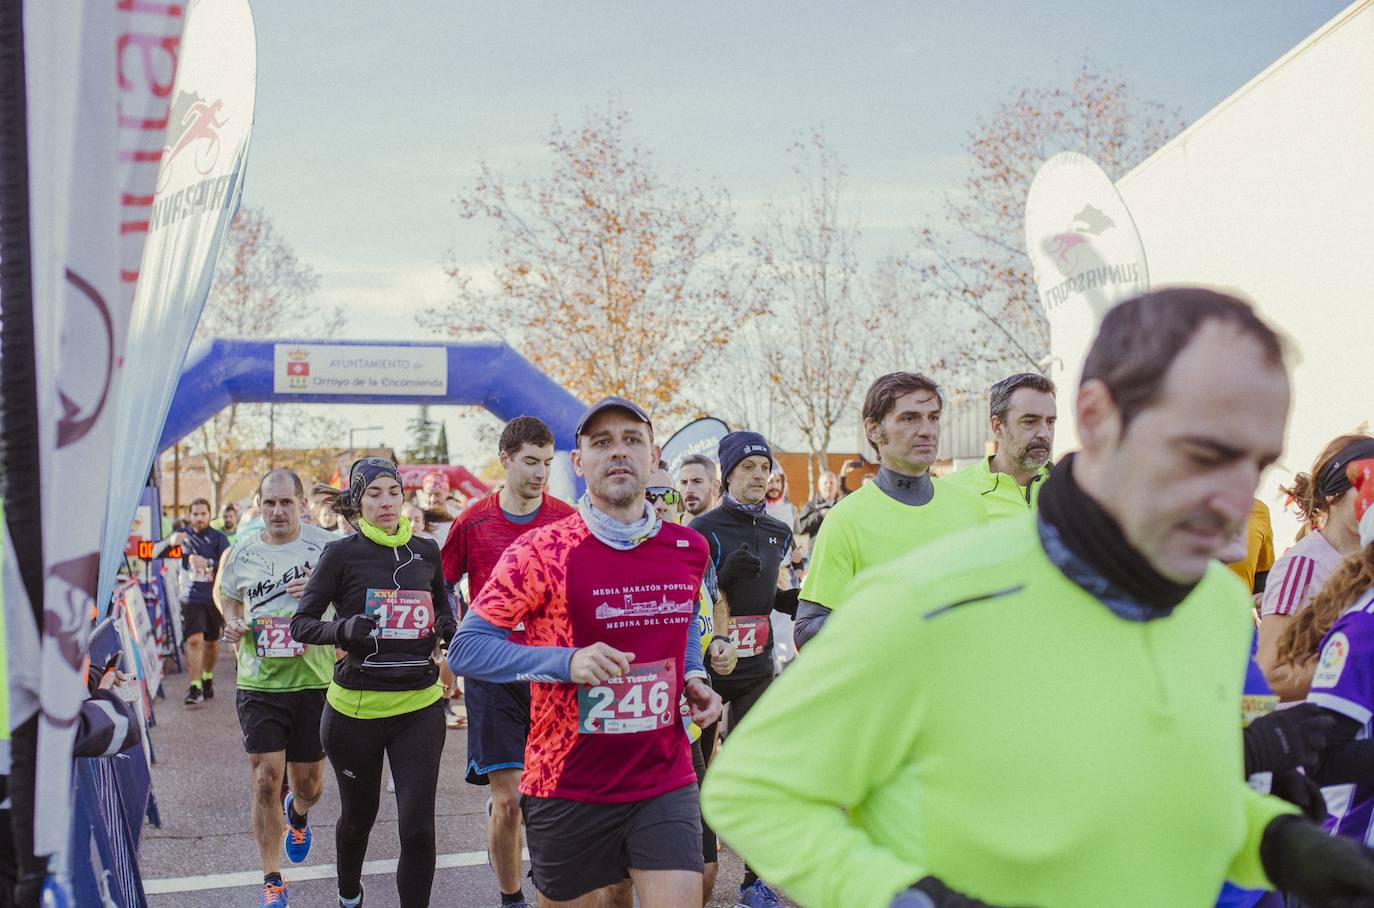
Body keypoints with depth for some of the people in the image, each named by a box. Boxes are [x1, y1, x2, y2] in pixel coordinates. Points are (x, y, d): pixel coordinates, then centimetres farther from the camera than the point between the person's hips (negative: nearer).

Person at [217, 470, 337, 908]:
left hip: (313, 680, -1)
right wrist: (233, 626, 0)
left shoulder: (325, 544, -4)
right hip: (259, 683, 1)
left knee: (309, 785, 9)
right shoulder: (242, 552, 3)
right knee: (266, 779, -5)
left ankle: (298, 813, 47)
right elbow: (229, 599, 22)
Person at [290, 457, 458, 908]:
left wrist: (448, 627, 0)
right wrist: (344, 628, -24)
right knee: (358, 814, 19)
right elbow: (301, 623, -5)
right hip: (355, 706, -1)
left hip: (419, 706, 2)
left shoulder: (426, 551, 6)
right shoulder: (342, 554, -5)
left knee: (418, 827, -7)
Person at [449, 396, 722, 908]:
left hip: (666, 783, 3)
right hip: (567, 786, -3)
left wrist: (694, 678, 5)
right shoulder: (542, 551, -9)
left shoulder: (689, 549, 5)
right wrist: (568, 663, -22)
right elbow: (465, 649, -10)